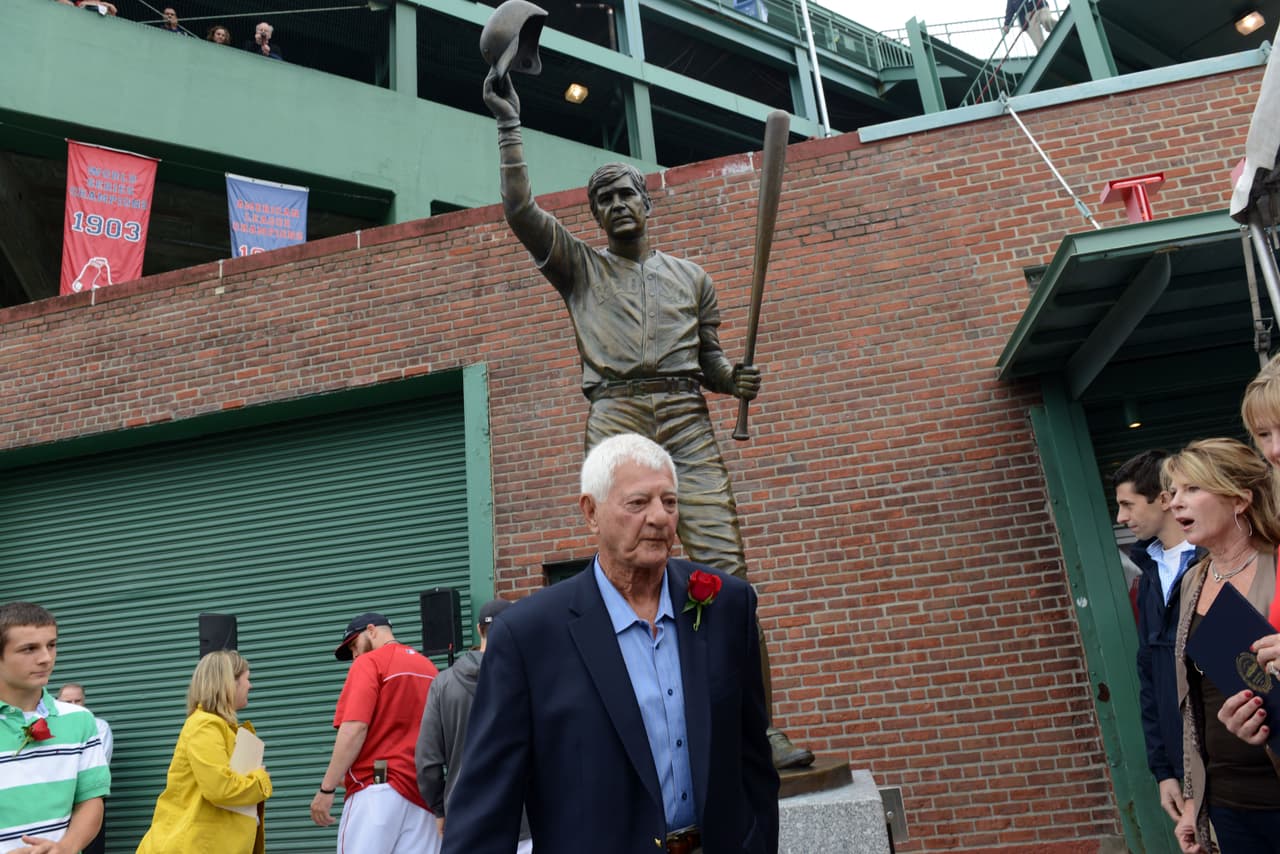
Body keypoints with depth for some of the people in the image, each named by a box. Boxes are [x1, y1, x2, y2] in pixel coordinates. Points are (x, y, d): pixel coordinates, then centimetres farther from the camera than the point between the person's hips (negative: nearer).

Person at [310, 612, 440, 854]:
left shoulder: (370, 662, -1)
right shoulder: (429, 667, 18)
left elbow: (354, 729, -13)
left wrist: (326, 788, -10)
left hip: (377, 790, -6)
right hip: (422, 792, 7)